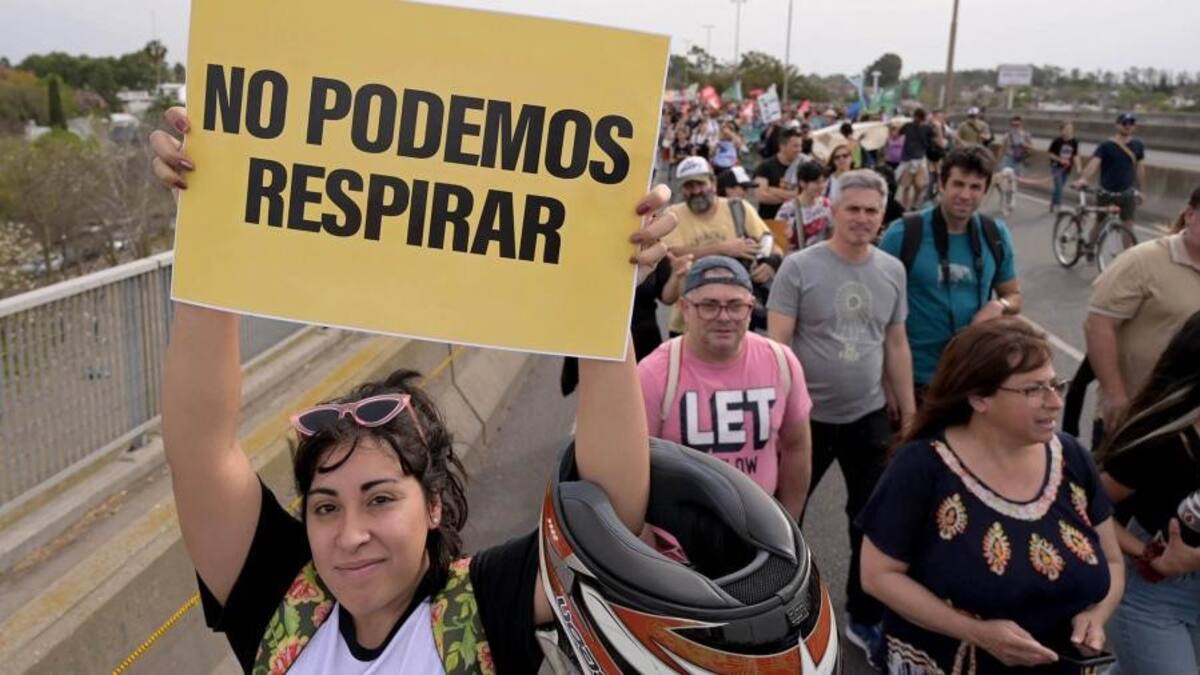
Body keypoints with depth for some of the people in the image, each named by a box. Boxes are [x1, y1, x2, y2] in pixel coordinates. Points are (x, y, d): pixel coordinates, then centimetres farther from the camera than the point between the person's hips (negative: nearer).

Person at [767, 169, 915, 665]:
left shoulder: (892, 271, 3)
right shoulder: (799, 267, -12)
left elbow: (896, 344, 10)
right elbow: (776, 343, -13)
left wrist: (909, 410, 10)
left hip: (869, 416, 4)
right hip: (806, 416, -4)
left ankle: (865, 618, 34)